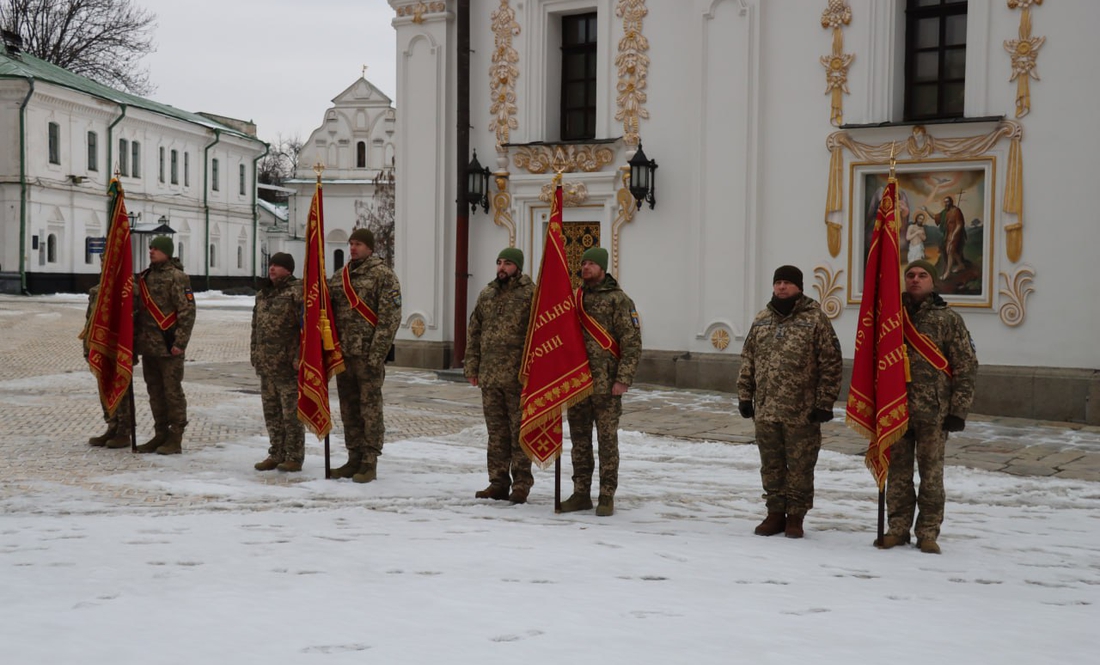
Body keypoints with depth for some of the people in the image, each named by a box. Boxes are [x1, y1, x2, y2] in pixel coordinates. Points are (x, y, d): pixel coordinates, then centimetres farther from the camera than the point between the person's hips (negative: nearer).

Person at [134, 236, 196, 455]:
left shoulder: (176, 277, -10)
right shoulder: (145, 277, 14)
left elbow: (187, 312, -14)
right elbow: (138, 309, 21)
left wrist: (180, 342, -18)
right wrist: (136, 340, 15)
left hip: (168, 347, -8)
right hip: (148, 346, 8)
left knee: (172, 392, -2)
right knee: (155, 392, 13)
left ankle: (175, 439, 3)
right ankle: (160, 435, 22)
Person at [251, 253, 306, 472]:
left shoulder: (297, 292, -10)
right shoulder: (263, 294, 17)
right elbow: (256, 327, 24)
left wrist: (300, 357, -20)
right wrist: (255, 354, 18)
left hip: (288, 366, -8)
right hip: (266, 364, 8)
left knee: (291, 413, -2)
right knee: (271, 412, 13)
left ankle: (294, 457, 4)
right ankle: (276, 454, 22)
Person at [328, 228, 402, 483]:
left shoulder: (383, 275, -5)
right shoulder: (340, 276, 15)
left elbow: (390, 316, -11)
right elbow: (327, 310, 20)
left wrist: (377, 352, -17)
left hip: (367, 354, -7)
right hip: (343, 352, 7)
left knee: (370, 406, -3)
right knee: (348, 407, 11)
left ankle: (369, 463, 2)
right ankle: (354, 459, 19)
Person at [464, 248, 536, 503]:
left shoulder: (530, 294, -5)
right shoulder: (487, 295, 14)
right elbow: (474, 332, 18)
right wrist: (472, 366, 12)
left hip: (518, 377, -6)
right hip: (489, 376, 6)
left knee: (520, 431, 1)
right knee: (496, 432, 11)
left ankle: (521, 484, 8)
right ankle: (498, 482, 18)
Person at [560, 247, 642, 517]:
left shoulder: (618, 300, -4)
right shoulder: (574, 298, 13)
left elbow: (632, 343, -8)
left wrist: (623, 380, -14)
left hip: (606, 384, -6)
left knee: (607, 439, -2)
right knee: (579, 439, 9)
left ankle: (607, 497, 4)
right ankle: (581, 494, 17)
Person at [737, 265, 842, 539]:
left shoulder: (815, 318, -5)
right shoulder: (762, 319, 11)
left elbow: (831, 363, -7)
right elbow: (748, 361, 16)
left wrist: (824, 403, -10)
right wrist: (745, 396, 10)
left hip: (802, 412, -5)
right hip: (765, 410, 5)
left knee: (799, 466, 4)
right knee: (771, 465, 12)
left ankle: (795, 517, 14)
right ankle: (775, 513, 23)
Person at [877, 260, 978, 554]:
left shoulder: (948, 319, 1)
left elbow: (966, 367, 0)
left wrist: (958, 410, -6)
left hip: (933, 411, -3)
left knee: (931, 474, 2)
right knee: (898, 472, 8)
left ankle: (928, 533, 10)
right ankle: (898, 528, 17)